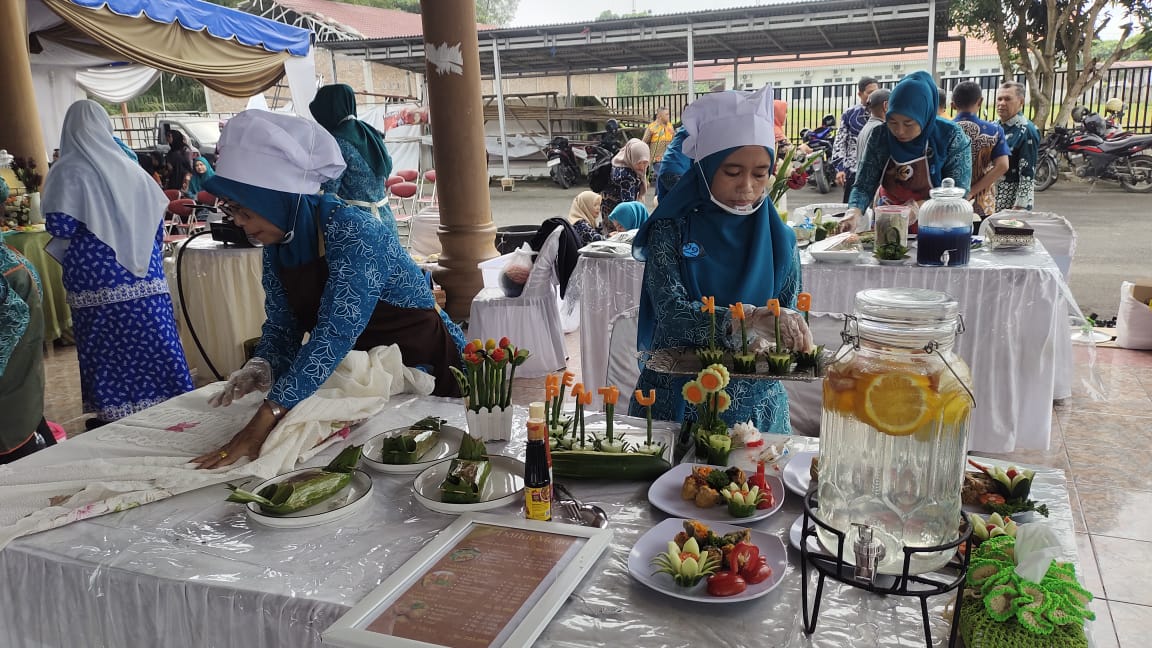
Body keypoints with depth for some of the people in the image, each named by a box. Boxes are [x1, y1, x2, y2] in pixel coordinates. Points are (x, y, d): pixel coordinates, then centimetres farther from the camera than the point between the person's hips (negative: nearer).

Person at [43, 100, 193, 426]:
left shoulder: (68, 171, -5)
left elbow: (60, 227, -12)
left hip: (97, 278, -4)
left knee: (106, 349, 5)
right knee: (152, 342, 8)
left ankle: (113, 415, 11)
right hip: (144, 274, 4)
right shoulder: (130, 167, 8)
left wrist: (71, 258, 9)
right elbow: (157, 219, 9)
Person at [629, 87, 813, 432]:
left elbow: (788, 322, 2)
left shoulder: (779, 241, 0)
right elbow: (670, 310, -21)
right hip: (676, 400, -2)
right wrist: (750, 318, -35)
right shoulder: (671, 231, -8)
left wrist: (791, 334, -22)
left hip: (755, 403, 2)